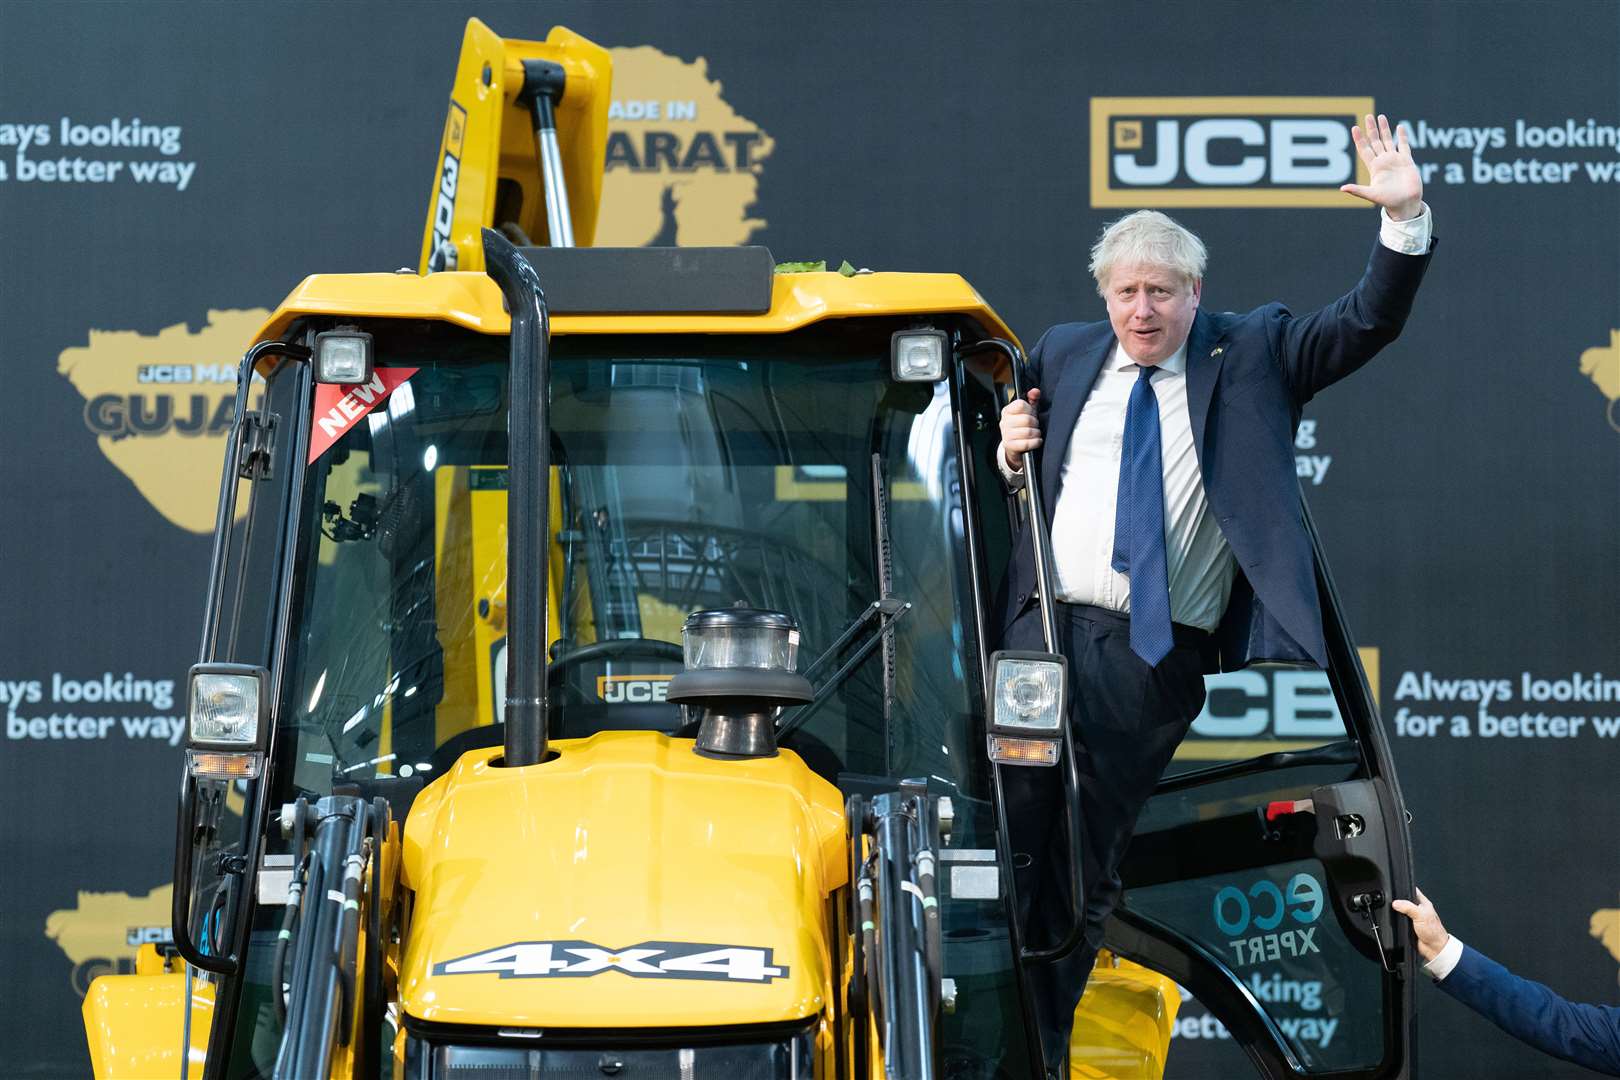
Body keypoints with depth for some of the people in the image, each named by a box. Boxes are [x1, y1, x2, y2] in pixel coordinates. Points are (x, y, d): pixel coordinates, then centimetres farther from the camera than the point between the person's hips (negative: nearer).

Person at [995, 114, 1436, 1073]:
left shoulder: (1253, 353, 10)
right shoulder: (1063, 355, 17)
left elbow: (1368, 323, 0)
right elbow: (1017, 453, 27)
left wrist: (1405, 219, -12)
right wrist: (1011, 450, 4)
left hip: (1162, 662, -1)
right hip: (1047, 634, 2)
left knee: (1098, 866, 3)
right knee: (1019, 845, -1)